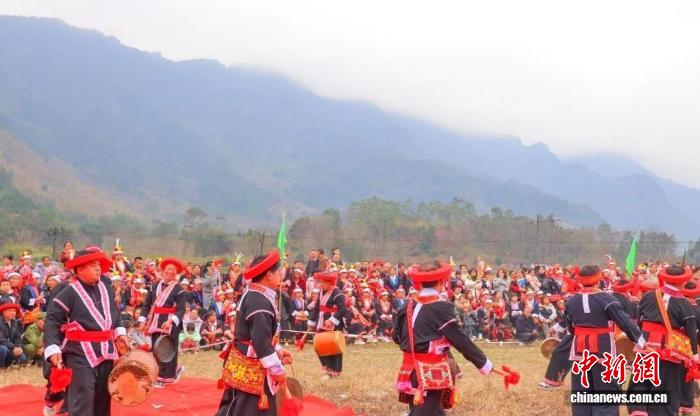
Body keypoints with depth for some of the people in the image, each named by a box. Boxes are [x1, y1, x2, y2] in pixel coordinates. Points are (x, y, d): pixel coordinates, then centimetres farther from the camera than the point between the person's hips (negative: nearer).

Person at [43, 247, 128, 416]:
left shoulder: (105, 287, 8)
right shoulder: (69, 293, -12)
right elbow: (52, 320, -14)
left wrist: (119, 333, 11)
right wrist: (53, 348, -24)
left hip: (106, 352, 7)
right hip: (80, 355, -7)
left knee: (103, 400, 16)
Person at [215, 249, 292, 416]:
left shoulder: (252, 295, 11)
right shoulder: (260, 301, -22)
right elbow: (261, 341, -26)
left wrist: (277, 350, 14)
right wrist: (278, 370, -19)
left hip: (244, 366, 11)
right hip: (250, 370, -11)